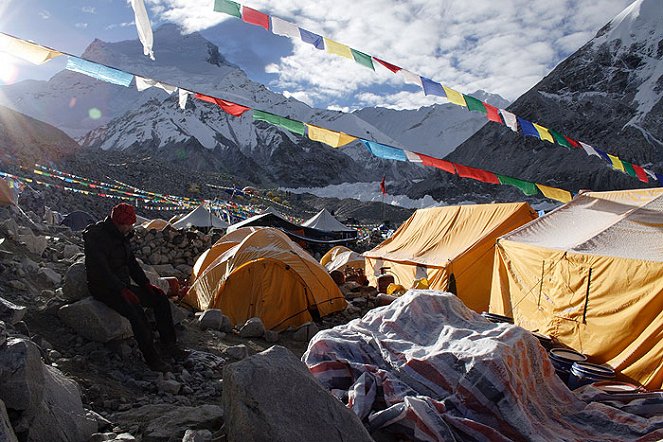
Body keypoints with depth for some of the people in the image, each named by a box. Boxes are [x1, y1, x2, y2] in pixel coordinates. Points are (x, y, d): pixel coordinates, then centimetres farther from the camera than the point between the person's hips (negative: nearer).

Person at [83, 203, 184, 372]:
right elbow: (101, 270, -27)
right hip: (103, 288, -9)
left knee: (160, 298, -3)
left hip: (122, 285, 9)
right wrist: (122, 290, -31)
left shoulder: (121, 236, 7)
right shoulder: (97, 238, -20)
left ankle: (169, 345, 2)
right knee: (135, 311, -33)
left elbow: (131, 263, 15)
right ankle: (151, 357, -23)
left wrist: (146, 283, 5)